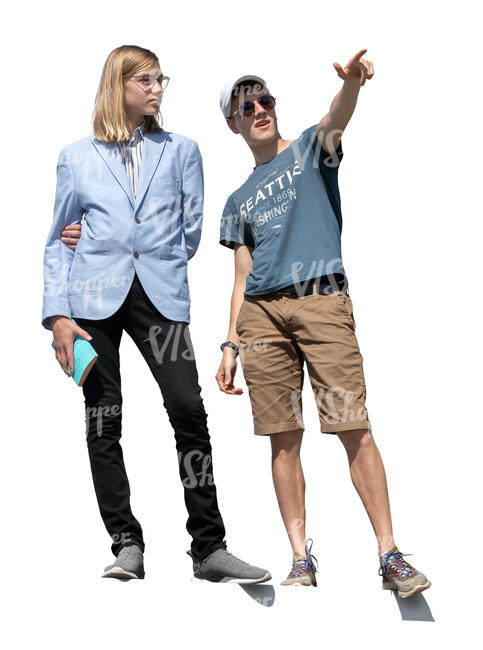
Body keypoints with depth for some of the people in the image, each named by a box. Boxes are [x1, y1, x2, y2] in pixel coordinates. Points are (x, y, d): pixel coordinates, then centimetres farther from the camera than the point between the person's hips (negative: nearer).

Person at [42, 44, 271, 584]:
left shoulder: (181, 150, 13)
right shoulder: (76, 157, 12)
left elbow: (190, 233, 10)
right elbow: (58, 242, 11)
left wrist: (117, 245, 5)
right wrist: (57, 315, 0)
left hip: (159, 293, 0)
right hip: (94, 297, 1)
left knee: (189, 411, -12)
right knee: (103, 423, 1)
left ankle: (209, 549, -4)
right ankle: (126, 545, 11)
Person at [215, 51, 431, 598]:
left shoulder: (310, 150, 13)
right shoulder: (239, 201, 23)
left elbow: (336, 120, -11)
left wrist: (351, 84, -35)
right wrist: (230, 346, 9)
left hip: (322, 301, -4)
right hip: (261, 312, 4)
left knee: (354, 428, -12)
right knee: (283, 439, 1)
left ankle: (390, 556, -8)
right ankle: (301, 559, 7)